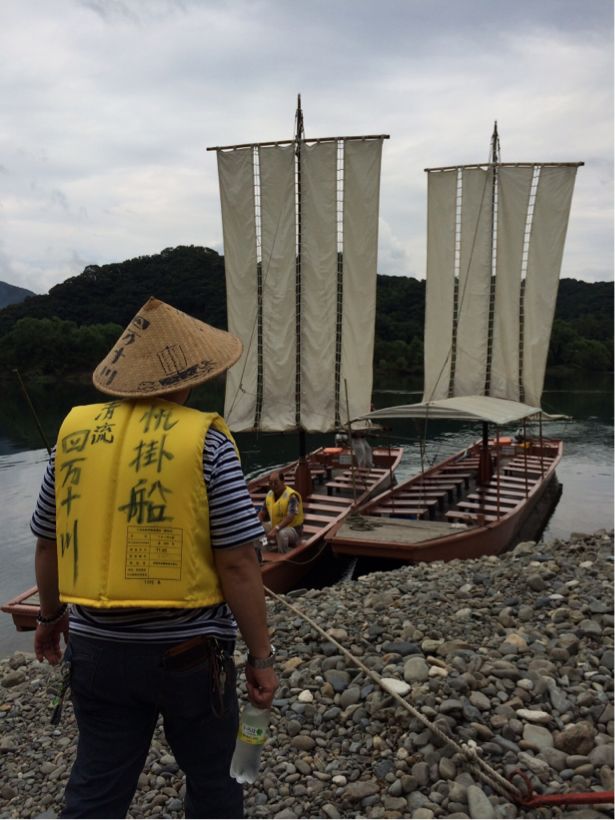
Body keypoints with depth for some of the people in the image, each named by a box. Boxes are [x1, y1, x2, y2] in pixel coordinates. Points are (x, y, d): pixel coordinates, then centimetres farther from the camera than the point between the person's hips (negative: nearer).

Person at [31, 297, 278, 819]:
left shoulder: (75, 430, -2)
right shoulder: (206, 441, -15)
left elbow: (48, 544, 8)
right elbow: (236, 564, -16)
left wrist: (50, 616, 24)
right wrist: (261, 654, -4)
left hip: (98, 644, 4)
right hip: (188, 646, -3)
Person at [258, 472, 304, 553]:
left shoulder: (291, 496, -23)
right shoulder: (270, 494, 0)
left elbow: (290, 518, -34)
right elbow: (262, 513, 9)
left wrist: (276, 529, -46)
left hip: (293, 528, -8)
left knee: (281, 533, -38)